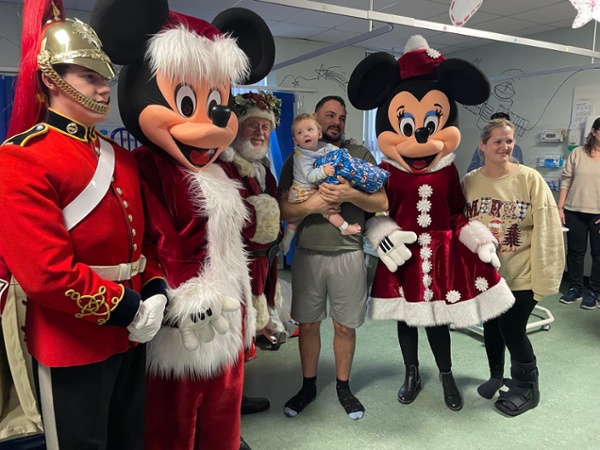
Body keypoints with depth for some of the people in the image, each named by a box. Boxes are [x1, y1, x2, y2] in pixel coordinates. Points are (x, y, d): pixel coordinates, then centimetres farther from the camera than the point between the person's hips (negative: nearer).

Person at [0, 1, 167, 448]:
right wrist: (128, 309, -16)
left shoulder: (122, 158, 8)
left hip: (131, 336, 7)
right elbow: (47, 273, -22)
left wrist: (155, 293, -5)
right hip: (71, 347, -7)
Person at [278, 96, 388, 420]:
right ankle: (308, 386, 32)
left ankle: (343, 387, 30)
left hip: (348, 254, -1)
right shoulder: (297, 159, 7)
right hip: (307, 253, 1)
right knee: (307, 323, 12)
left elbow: (382, 203, -1)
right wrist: (311, 205, -18)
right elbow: (283, 210, 1)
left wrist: (350, 195, -19)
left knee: (345, 326, 9)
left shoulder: (360, 155, 4)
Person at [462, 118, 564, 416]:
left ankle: (526, 388, 28)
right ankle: (496, 375, 42)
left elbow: (545, 232, -13)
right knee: (491, 327, 17)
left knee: (512, 331, 2)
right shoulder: (470, 182, -1)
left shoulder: (530, 179, -12)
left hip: (520, 276, -3)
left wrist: (543, 275, -15)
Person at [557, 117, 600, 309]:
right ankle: (575, 288, 22)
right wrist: (560, 208, -1)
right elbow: (565, 181, 4)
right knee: (575, 251, 10)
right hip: (575, 211, 1)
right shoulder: (577, 153, 2)